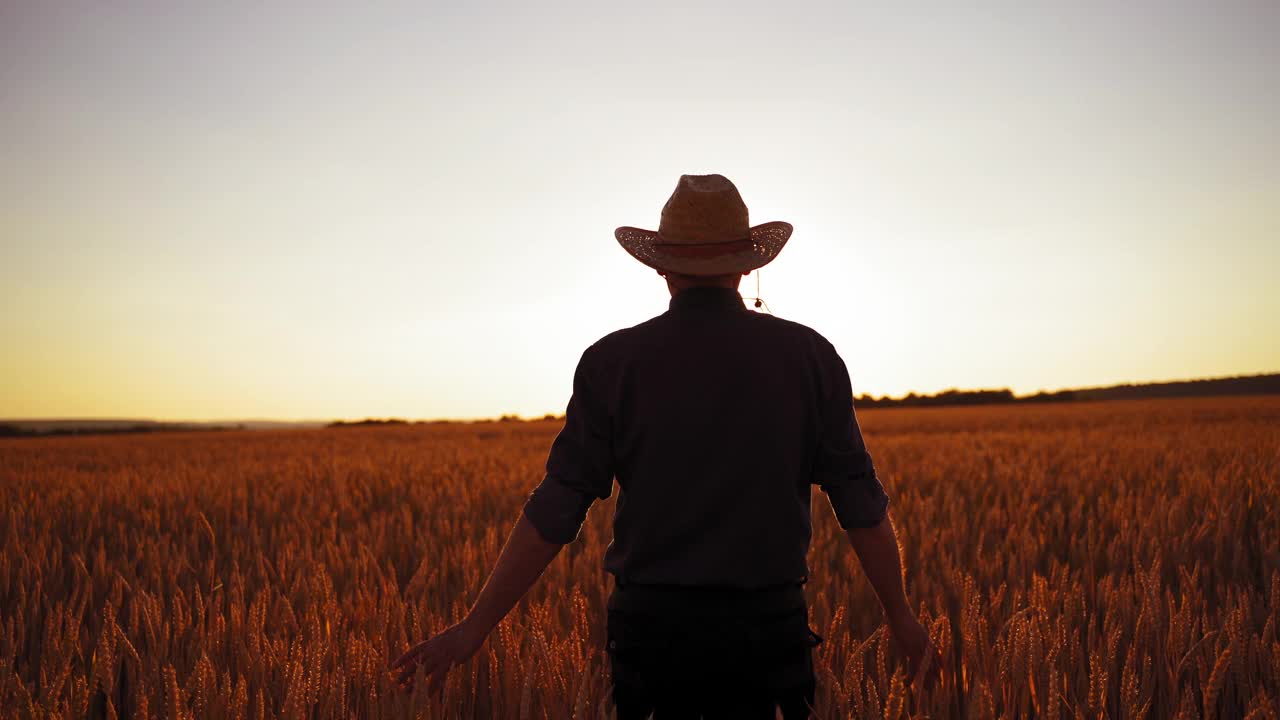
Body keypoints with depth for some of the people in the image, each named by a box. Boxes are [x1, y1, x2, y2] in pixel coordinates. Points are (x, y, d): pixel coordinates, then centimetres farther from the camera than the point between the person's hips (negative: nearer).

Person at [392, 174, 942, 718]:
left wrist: (474, 629, 1)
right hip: (767, 623, 0)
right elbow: (860, 500, 3)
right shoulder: (809, 356, 0)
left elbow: (554, 511, -7)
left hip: (650, 621, 0)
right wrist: (901, 618, 15)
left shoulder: (613, 362, -4)